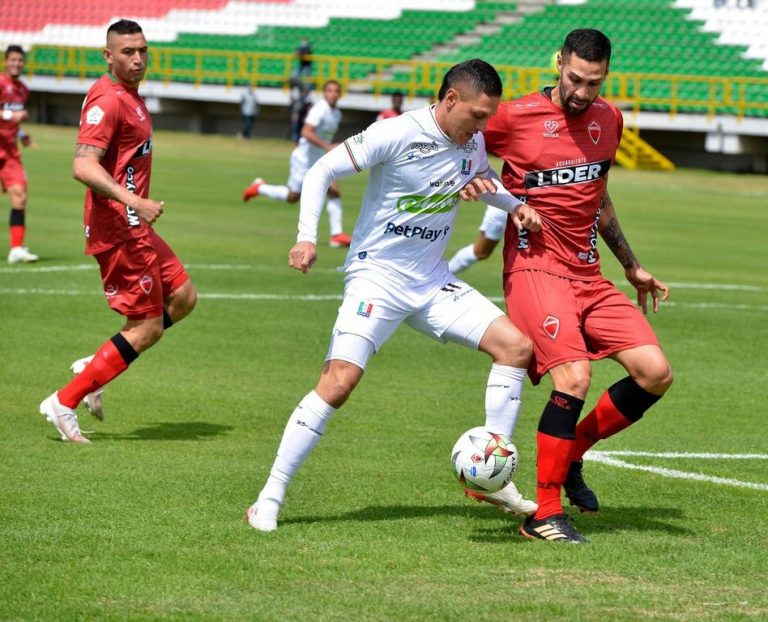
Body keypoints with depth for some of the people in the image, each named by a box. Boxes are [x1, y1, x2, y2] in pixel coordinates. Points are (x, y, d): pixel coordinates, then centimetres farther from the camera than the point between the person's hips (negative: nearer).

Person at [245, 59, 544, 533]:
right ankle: (269, 500, -13)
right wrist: (307, 237, -24)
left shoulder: (472, 144, 4)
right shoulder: (397, 135, -17)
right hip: (377, 276, -7)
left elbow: (484, 179, 28)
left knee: (516, 346, -5)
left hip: (433, 282, 7)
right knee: (339, 381, -21)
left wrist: (516, 206, 7)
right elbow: (322, 171, -13)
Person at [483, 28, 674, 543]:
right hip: (535, 266, -7)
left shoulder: (608, 120, 12)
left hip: (589, 275, 7)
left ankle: (571, 456, 15)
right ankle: (544, 515, -13)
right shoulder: (517, 117, -6)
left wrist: (633, 266, 28)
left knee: (656, 373, -4)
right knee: (574, 379, -23)